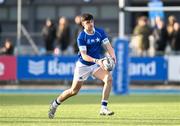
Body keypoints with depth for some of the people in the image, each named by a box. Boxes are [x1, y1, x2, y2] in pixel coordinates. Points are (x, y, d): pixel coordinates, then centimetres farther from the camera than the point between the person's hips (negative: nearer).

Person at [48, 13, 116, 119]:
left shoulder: (100, 32, -6)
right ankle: (55, 104, 31)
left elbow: (108, 46, -9)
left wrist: (113, 56, -31)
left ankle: (104, 108, -20)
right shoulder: (81, 37, -18)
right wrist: (96, 60, -40)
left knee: (109, 78, -23)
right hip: (83, 65, -3)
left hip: (96, 64, 3)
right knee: (74, 91, 5)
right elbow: (84, 56, -24)